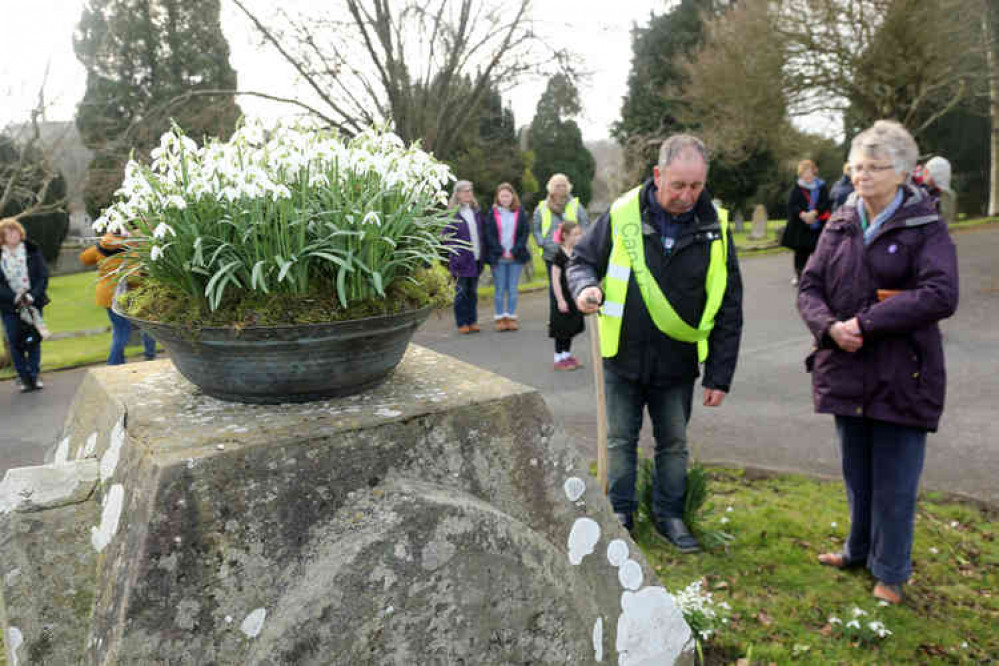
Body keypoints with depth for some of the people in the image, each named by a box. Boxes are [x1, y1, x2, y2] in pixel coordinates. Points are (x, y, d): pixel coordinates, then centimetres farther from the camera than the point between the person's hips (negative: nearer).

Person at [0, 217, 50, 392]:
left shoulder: (33, 251, 1)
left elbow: (43, 276, -3)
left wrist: (32, 296, -16)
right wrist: (16, 298, -18)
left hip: (33, 302, 0)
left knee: (34, 340, 3)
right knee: (15, 342, 1)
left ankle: (34, 375, 12)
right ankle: (24, 378, 9)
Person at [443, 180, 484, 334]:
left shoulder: (476, 212, 12)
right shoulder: (453, 214, -7)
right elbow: (447, 236, -7)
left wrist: (482, 254, 9)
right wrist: (457, 253, -13)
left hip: (476, 259, 5)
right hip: (462, 261, -5)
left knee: (473, 292, 12)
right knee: (461, 292, 1)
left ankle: (472, 321, 20)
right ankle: (461, 323, 9)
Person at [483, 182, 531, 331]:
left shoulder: (520, 212, 5)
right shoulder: (492, 213, 2)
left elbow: (525, 232, 3)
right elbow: (488, 234, -1)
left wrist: (515, 251, -7)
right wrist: (501, 252, -9)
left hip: (516, 257, 1)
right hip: (498, 257, -1)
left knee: (513, 289, 5)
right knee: (500, 289, 1)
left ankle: (511, 317, 13)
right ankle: (500, 319, 8)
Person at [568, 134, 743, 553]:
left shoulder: (714, 228, -5)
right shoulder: (622, 215, -9)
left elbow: (728, 309, -1)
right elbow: (583, 260, 5)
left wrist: (720, 376, -3)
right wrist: (586, 287, -20)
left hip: (678, 362, 1)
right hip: (624, 358, 0)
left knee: (674, 444, 14)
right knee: (621, 441, 13)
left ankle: (669, 516, 32)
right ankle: (621, 514, 31)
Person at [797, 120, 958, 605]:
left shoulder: (925, 227, -6)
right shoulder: (839, 226, 7)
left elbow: (940, 295, -19)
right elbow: (809, 288, 4)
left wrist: (866, 322, -22)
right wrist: (830, 326, -16)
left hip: (901, 377, -4)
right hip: (847, 372, 4)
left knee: (894, 483, 6)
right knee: (856, 474, 19)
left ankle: (890, 571, 26)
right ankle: (859, 550, 39)